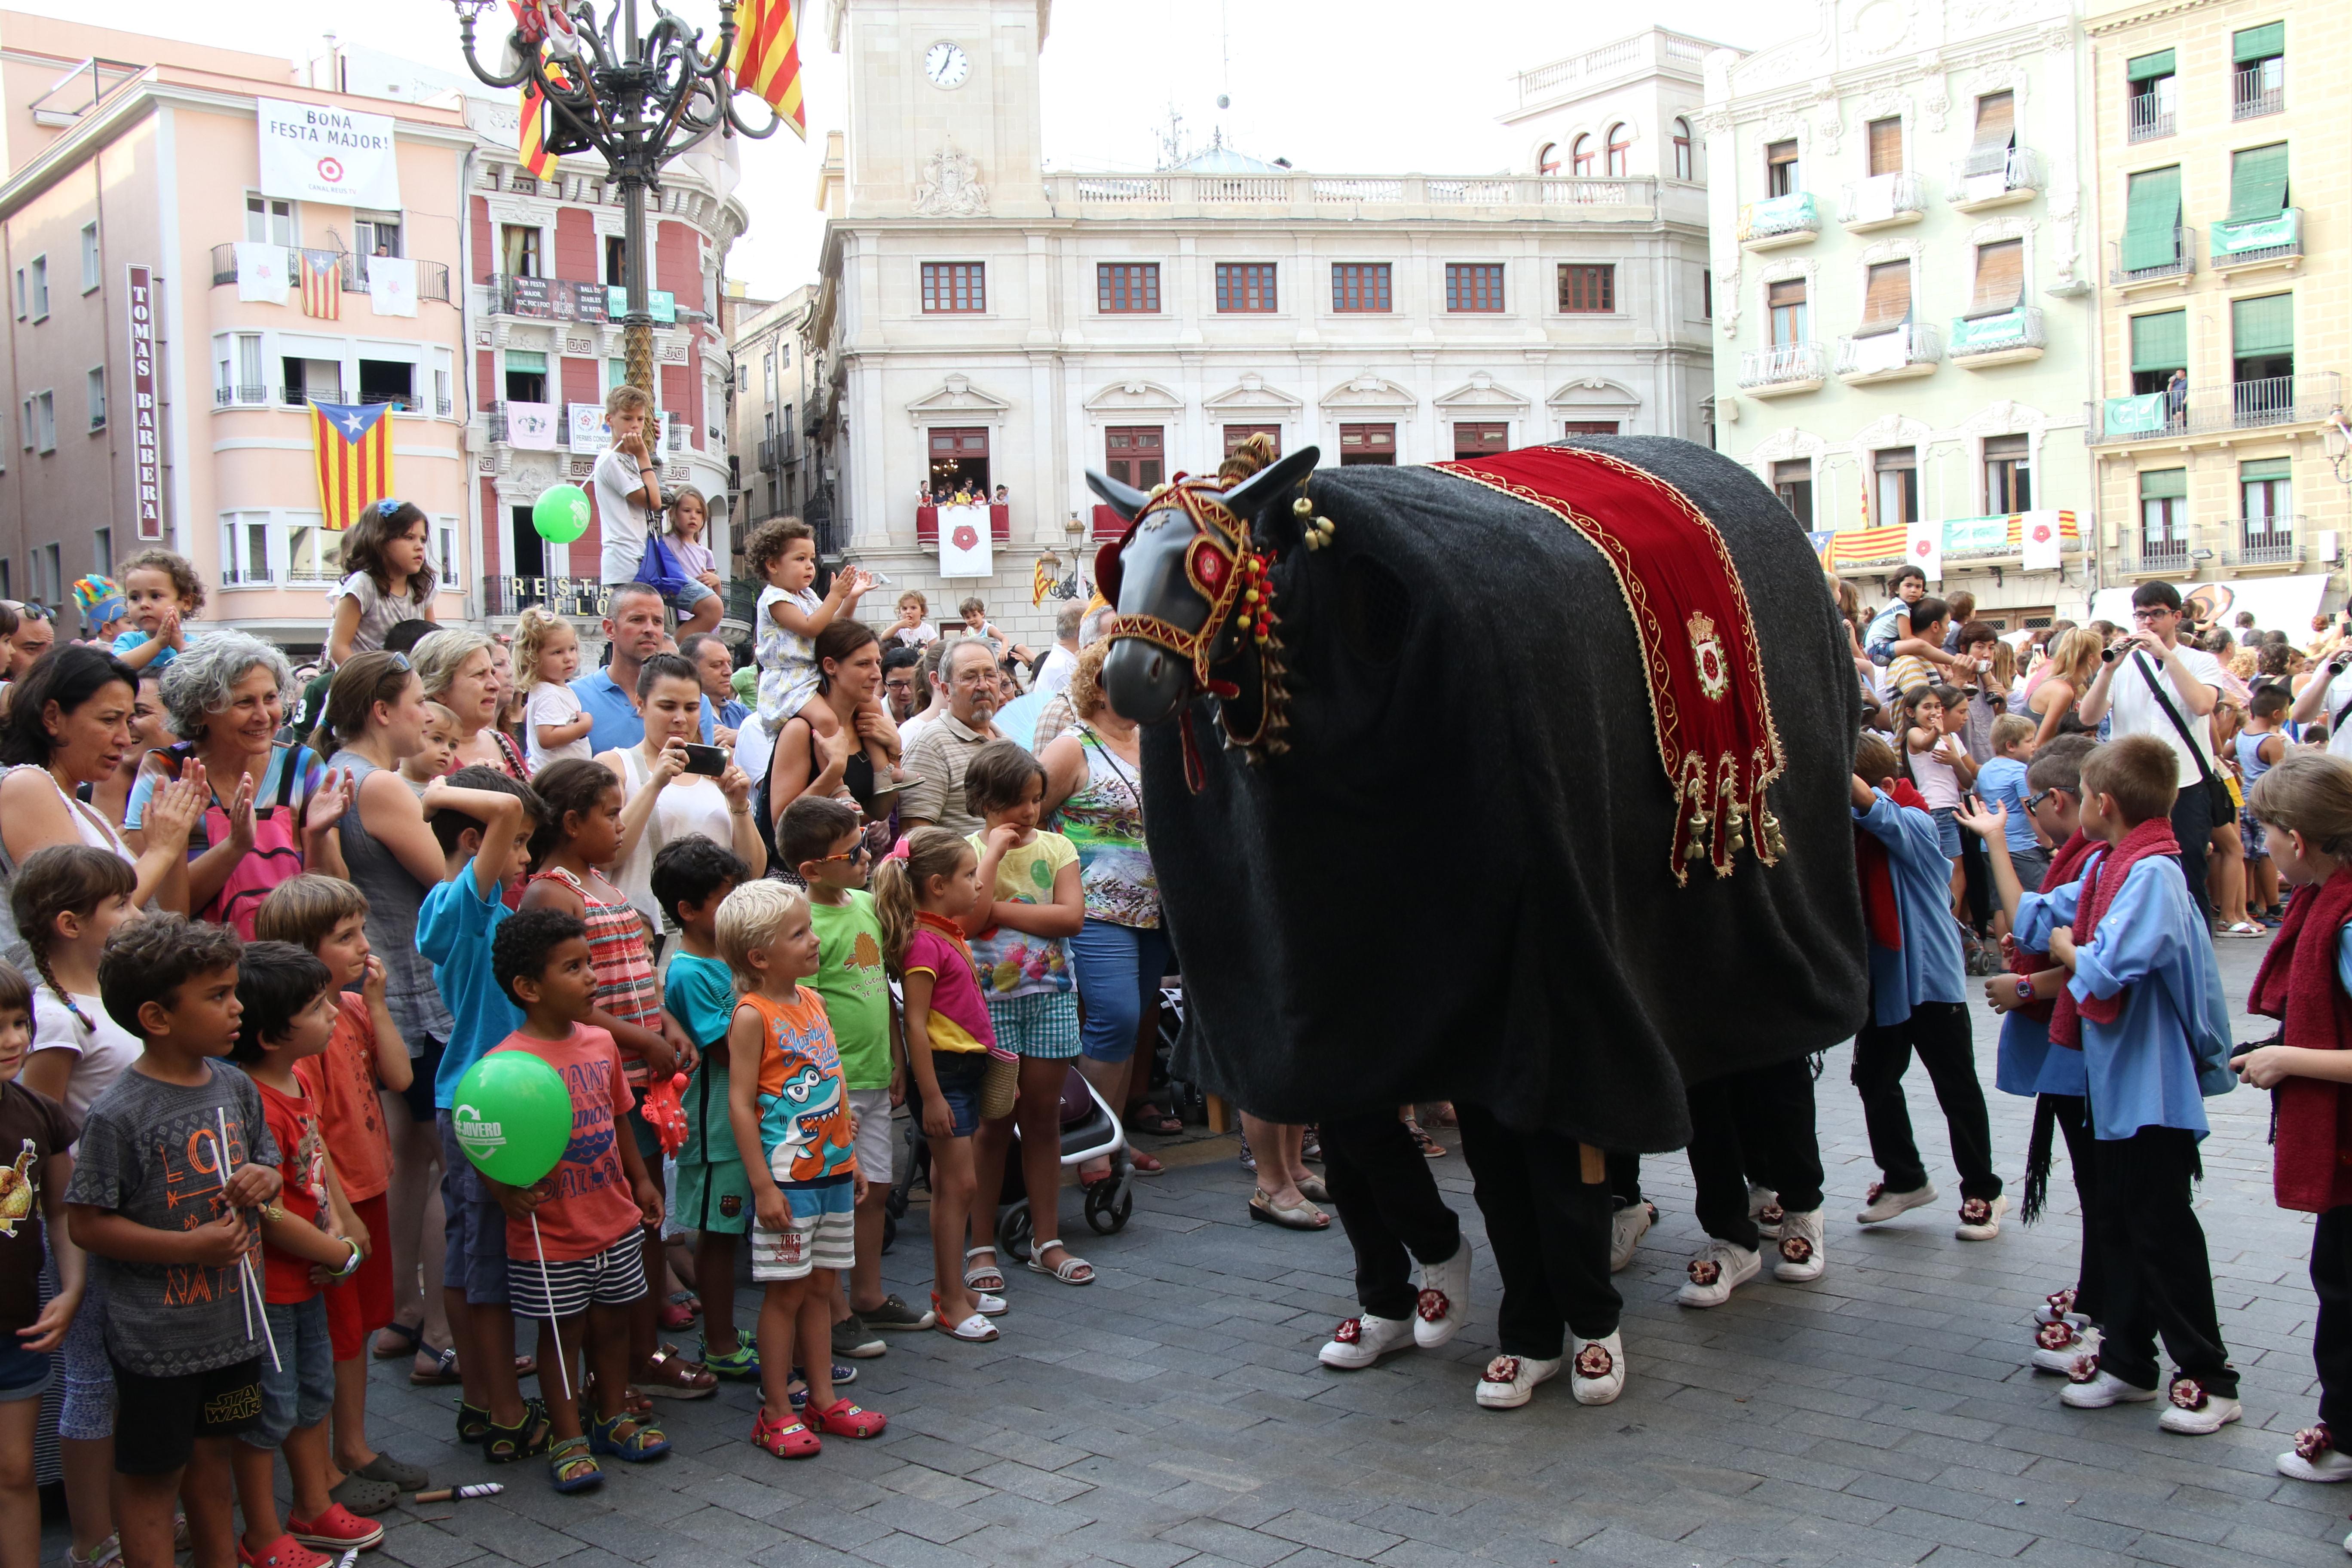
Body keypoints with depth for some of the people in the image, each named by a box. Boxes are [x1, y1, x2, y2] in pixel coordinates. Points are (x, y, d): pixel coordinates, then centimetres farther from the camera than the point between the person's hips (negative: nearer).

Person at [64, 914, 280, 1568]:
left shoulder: (235, 1086, 0)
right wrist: (192, 1246, -21)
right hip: (157, 1337, -6)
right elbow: (86, 1224, -17)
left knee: (213, 1461, 21)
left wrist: (264, 1180, -8)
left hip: (231, 1318, 6)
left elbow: (265, 1160, 16)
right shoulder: (119, 1116, -20)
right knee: (151, 1476, 9)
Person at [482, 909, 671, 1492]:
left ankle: (615, 1418, 36)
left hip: (616, 1223, 6)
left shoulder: (601, 1043, 3)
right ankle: (569, 1439, 23)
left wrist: (641, 1180, 18)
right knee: (562, 1330, 9)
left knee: (612, 1320, 18)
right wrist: (509, 1195, -32)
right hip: (551, 1236, -6)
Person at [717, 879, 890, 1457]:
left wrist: (852, 1155, 17)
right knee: (786, 1292, 1)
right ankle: (776, 1413, 12)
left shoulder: (812, 1001, 10)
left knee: (822, 1286, 14)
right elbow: (740, 1104, -15)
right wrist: (763, 1186, -18)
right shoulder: (752, 1016, -13)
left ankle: (824, 1399, 24)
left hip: (833, 1170, 7)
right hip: (787, 1177, -7)